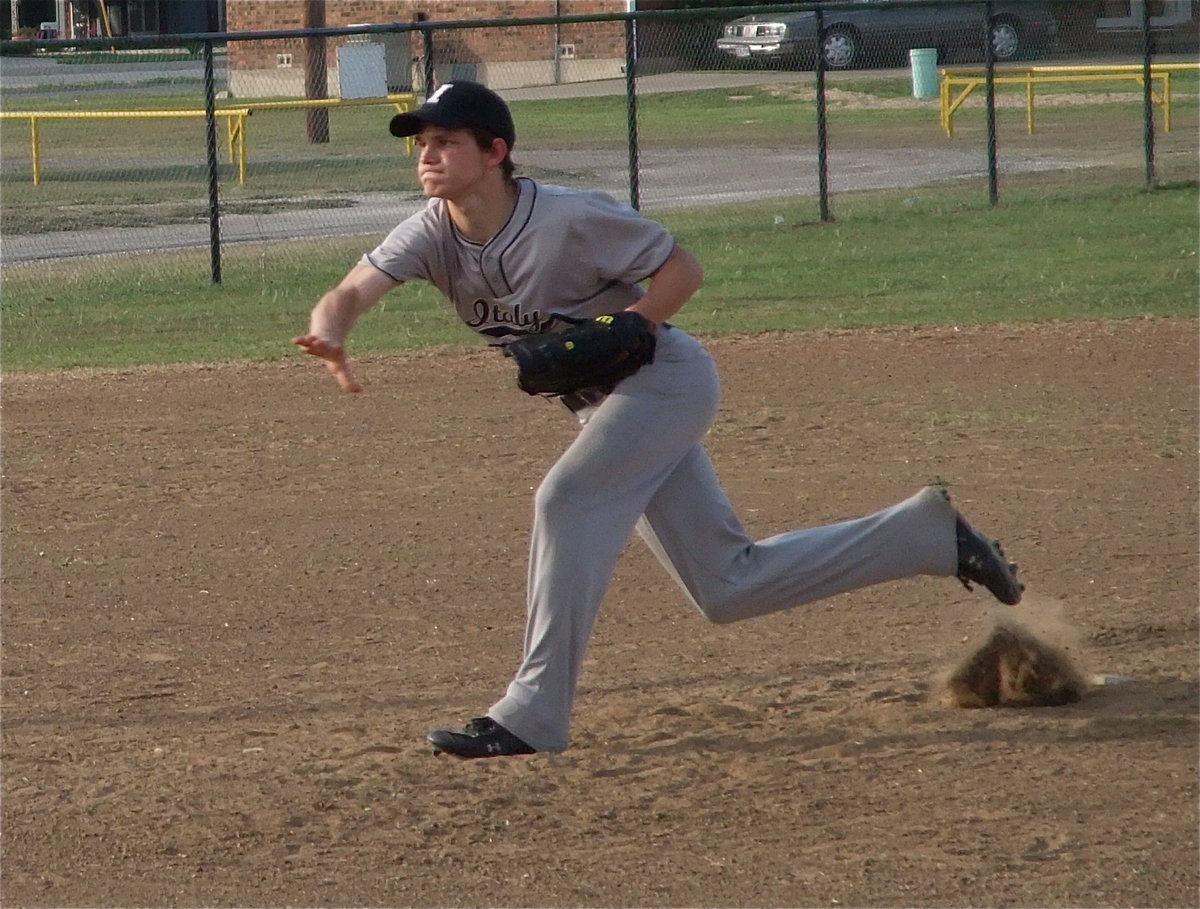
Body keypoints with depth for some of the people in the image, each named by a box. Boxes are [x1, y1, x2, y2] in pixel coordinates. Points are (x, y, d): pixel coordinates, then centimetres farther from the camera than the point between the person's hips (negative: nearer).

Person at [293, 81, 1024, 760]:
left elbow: (683, 270, -17)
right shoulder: (433, 234, -9)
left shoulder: (568, 218, -25)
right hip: (607, 402, 7)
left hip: (666, 377, -7)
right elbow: (351, 294, -23)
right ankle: (927, 535, 23)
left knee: (567, 502, -27)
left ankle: (535, 713, -22)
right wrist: (328, 337, -46)